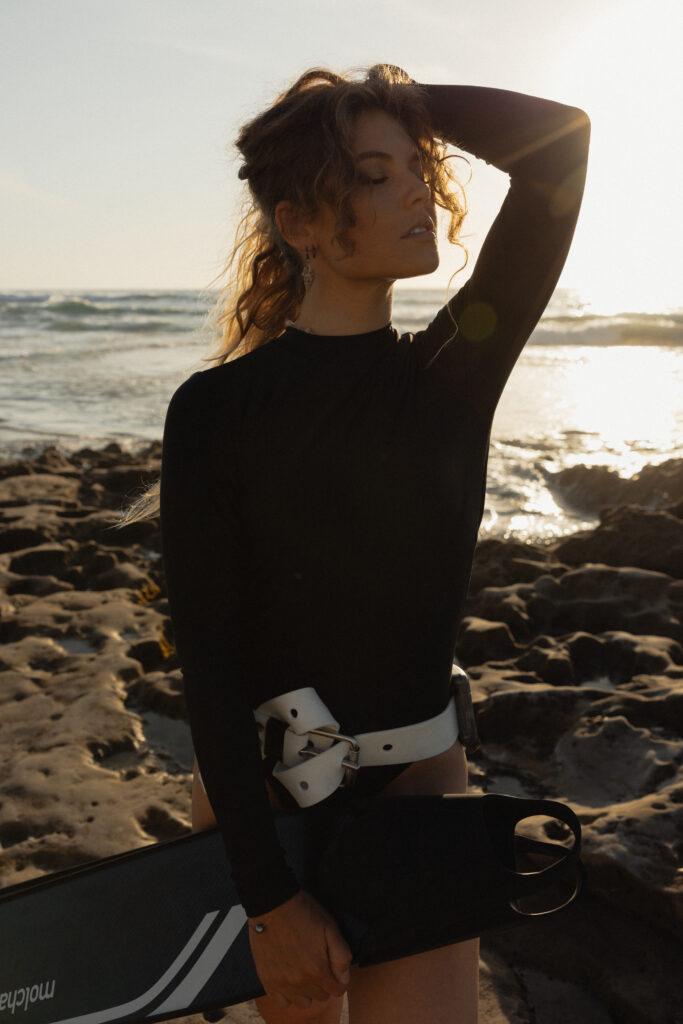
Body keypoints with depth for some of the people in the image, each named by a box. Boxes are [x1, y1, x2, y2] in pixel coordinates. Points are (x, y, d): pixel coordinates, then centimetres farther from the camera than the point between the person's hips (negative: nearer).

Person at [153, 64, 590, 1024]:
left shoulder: (455, 373, -4)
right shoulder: (217, 408, -11)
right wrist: (268, 892, -16)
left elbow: (559, 138, -10)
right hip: (257, 797, -1)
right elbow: (208, 655, -13)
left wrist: (400, 104, -4)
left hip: (415, 788, 1)